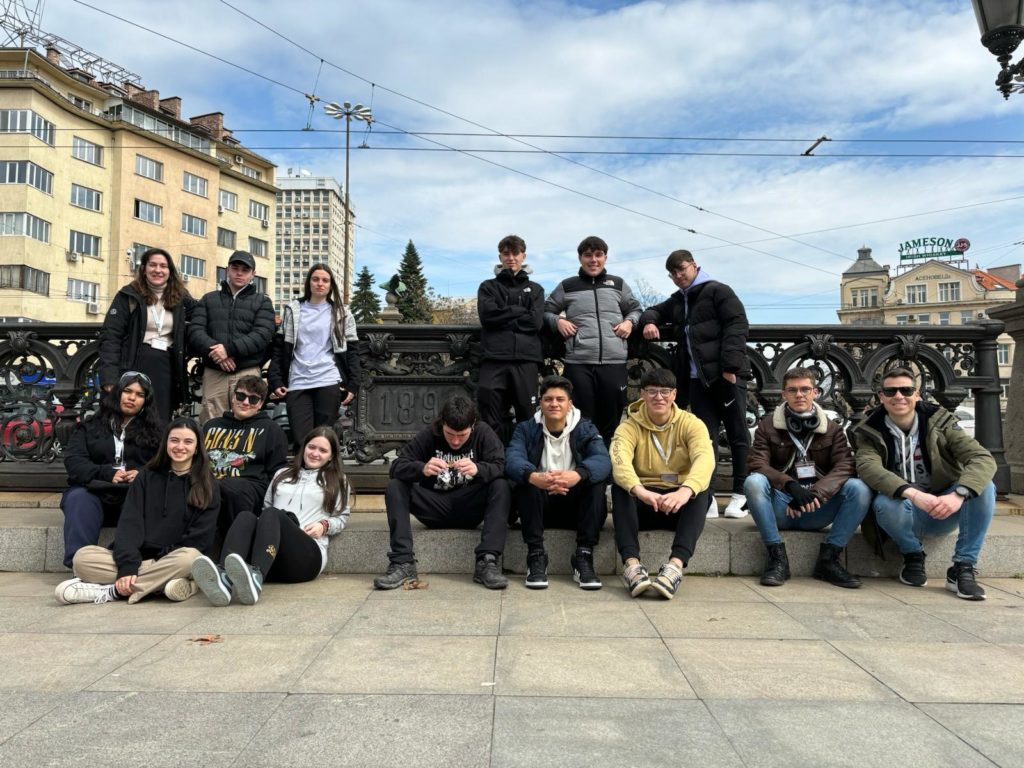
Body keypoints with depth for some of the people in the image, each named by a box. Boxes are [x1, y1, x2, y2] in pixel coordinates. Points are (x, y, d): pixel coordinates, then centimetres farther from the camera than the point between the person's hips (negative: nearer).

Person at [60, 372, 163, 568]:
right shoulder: (90, 426, 20)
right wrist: (107, 474, -14)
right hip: (95, 491, 1)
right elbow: (73, 461, 4)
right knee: (78, 499, -34)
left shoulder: (154, 430, 20)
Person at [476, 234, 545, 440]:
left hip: (526, 359, 1)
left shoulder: (535, 289, 18)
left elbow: (535, 321, 1)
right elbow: (488, 315, -3)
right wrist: (520, 310, -1)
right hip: (494, 359, -1)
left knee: (528, 417, 2)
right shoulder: (488, 287, 17)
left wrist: (503, 318, -1)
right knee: (492, 421, -3)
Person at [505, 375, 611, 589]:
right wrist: (534, 476, -45)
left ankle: (584, 557, -23)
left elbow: (603, 461, -21)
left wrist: (577, 475, -45)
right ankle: (535, 556, -24)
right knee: (526, 479, -28)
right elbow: (512, 460, -21)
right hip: (539, 506, 0)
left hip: (575, 505, 0)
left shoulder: (585, 429, 0)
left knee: (597, 479, -26)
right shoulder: (526, 429, 0)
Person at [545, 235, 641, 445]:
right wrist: (557, 321, -3)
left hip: (614, 361, 2)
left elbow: (636, 309, 23)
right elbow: (547, 310, 17)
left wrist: (630, 321, 3)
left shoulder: (618, 284, 13)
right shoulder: (567, 286, 9)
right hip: (578, 363, -1)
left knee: (611, 420, 7)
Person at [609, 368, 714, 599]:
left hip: (681, 505, 0)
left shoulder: (691, 424, -5)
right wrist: (639, 490, -49)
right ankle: (631, 563, -42)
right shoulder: (629, 427, -5)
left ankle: (676, 565, -46)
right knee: (619, 486, -29)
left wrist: (685, 490, -47)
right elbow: (619, 461, -27)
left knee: (700, 489, -31)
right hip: (642, 504, 0)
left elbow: (705, 458, -26)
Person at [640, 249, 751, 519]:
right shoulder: (677, 301, 21)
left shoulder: (718, 291, 0)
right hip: (697, 379, 6)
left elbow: (738, 326, -9)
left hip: (726, 374, -6)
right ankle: (706, 499, 2)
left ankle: (740, 495, 8)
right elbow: (654, 311, 33)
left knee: (737, 435, 1)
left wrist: (730, 366, -17)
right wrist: (649, 322, 7)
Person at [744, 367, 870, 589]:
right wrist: (791, 485, -27)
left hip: (817, 510, 1)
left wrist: (815, 493, -25)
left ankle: (828, 559, -15)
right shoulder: (767, 425, 4)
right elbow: (756, 464, -9)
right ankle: (777, 556, -23)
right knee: (753, 482, -31)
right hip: (781, 508, -1)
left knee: (858, 488, -24)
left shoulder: (832, 428, 9)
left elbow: (845, 466, -6)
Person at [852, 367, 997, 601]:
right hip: (905, 514, -1)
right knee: (884, 502, -34)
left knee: (983, 486, -24)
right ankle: (913, 555, -3)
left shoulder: (939, 421, -3)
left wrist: (958, 494, -37)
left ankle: (963, 568, -14)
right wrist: (913, 494, -43)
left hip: (943, 511, 2)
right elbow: (867, 467, -26)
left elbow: (984, 458, -17)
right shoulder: (869, 432, -5)